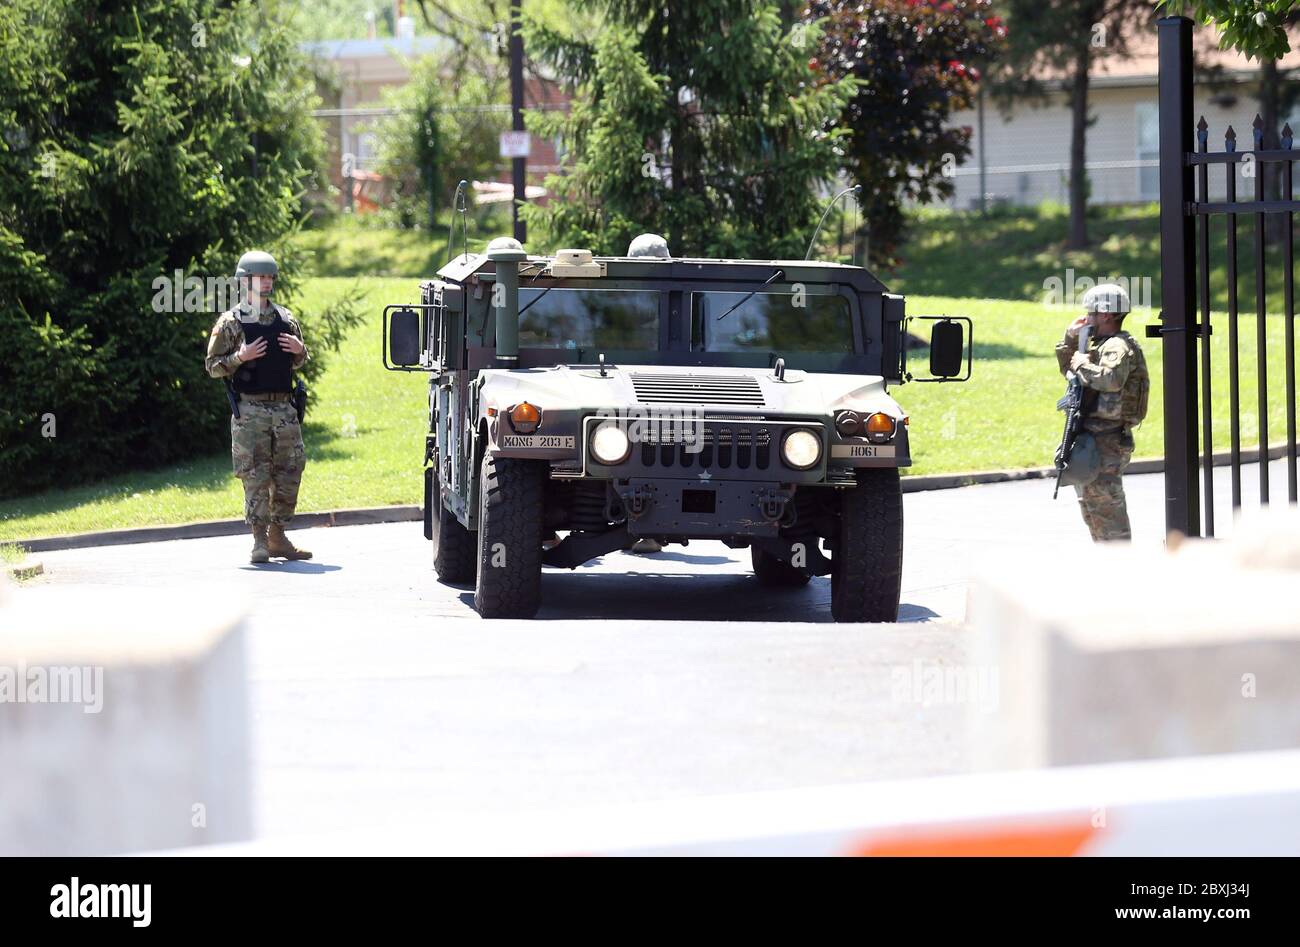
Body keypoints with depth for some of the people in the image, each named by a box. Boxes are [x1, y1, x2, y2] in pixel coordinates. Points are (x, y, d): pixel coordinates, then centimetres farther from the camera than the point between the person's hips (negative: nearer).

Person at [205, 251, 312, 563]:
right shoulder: (231, 322, -1)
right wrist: (240, 357, -17)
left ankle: (278, 537, 15)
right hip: (250, 411, -5)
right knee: (256, 477, -6)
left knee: (289, 473, 5)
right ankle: (260, 541, -1)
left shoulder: (285, 319, 13)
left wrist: (299, 349, 0)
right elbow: (213, 366, 0)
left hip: (284, 407, 5)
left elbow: (299, 363, 23)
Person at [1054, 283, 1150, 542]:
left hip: (1108, 440, -11)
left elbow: (1111, 379, -33)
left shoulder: (1118, 346, -13)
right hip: (1091, 437, 11)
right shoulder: (1100, 345, 18)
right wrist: (1071, 338, 16)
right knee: (1089, 502, 19)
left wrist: (1083, 363, -19)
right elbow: (1067, 368, 31)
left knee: (1106, 506, -11)